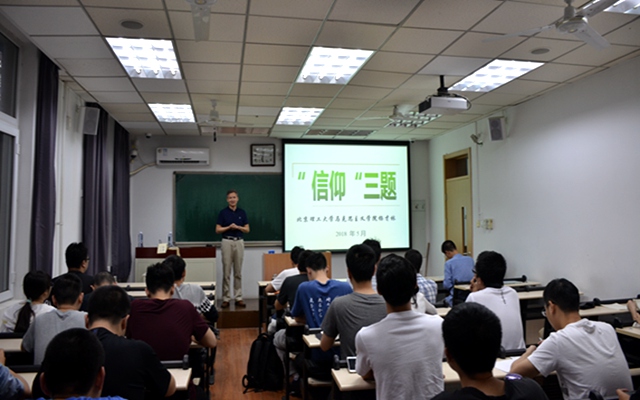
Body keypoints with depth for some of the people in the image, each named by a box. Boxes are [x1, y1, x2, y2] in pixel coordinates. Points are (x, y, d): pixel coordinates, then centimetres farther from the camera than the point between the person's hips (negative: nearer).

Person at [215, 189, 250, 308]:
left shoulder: (242, 212, 7)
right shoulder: (223, 212, 0)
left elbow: (247, 229, 6)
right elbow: (217, 230, -2)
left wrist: (237, 227, -11)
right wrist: (229, 227, -16)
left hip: (239, 242, 2)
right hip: (227, 242, -2)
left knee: (238, 272, 6)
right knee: (226, 272, 0)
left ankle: (238, 298, 11)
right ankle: (226, 298, 7)